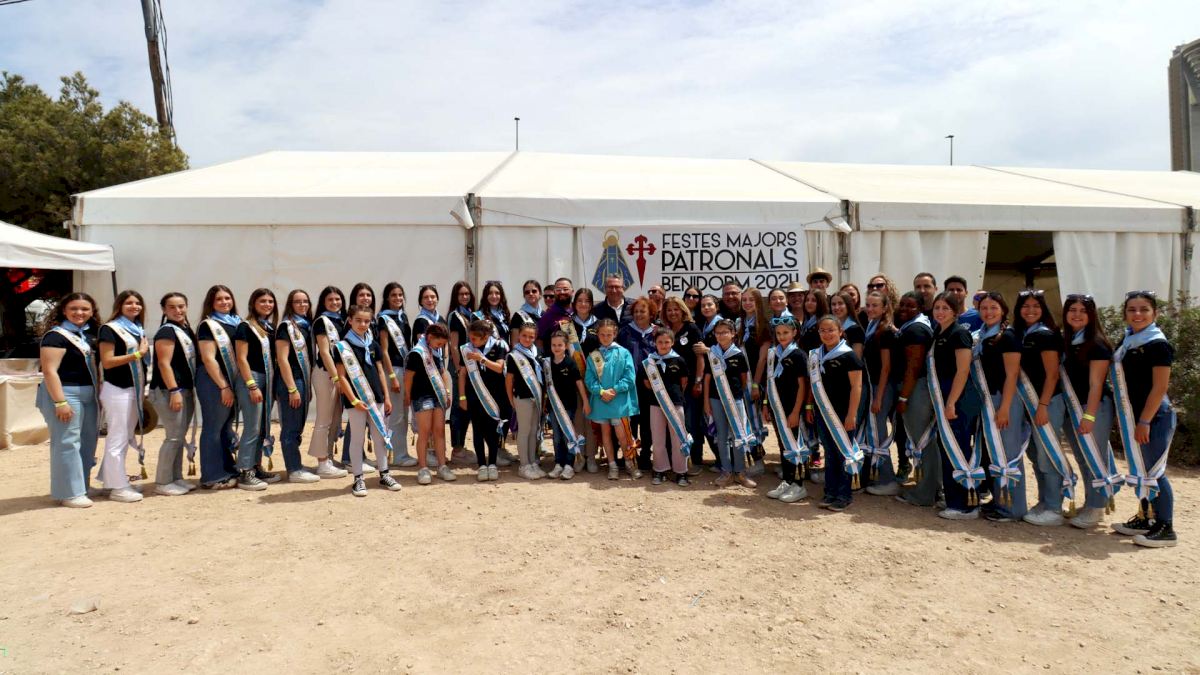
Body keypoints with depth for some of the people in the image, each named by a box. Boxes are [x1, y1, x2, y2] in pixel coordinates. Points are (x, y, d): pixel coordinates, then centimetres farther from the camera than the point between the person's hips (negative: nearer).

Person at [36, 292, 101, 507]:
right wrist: (60, 402, -22)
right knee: (67, 443, -6)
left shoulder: (89, 335, 12)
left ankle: (82, 486, 27)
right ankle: (70, 493, 1)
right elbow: (49, 371, -18)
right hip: (65, 393, -9)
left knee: (88, 442, 15)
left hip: (88, 395, 9)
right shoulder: (56, 336, -12)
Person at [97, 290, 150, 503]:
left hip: (135, 389, 8)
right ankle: (117, 487, 0)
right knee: (118, 438, -4)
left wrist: (143, 391, 15)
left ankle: (114, 480, 20)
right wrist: (137, 354, -15)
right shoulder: (110, 329, -6)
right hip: (117, 390, -8)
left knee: (126, 438, 11)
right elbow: (107, 362, -14)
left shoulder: (138, 330, 16)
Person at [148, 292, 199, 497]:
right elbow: (164, 363, -17)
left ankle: (176, 478, 21)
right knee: (174, 437, -6)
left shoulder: (186, 330, 15)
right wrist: (174, 390, -22)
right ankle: (162, 483, 1)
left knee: (180, 436, 12)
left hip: (186, 390, 9)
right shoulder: (167, 331, -11)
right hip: (169, 391, -9)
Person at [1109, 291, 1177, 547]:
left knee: (1154, 472, -4)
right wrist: (1123, 417, 14)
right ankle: (1145, 518, 26)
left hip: (1154, 418, -8)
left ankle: (1165, 528, 5)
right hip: (1133, 417, 8)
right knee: (1140, 470, 15)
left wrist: (1144, 422, -19)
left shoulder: (1157, 344, -13)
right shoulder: (1126, 341, 10)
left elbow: (1159, 387, -17)